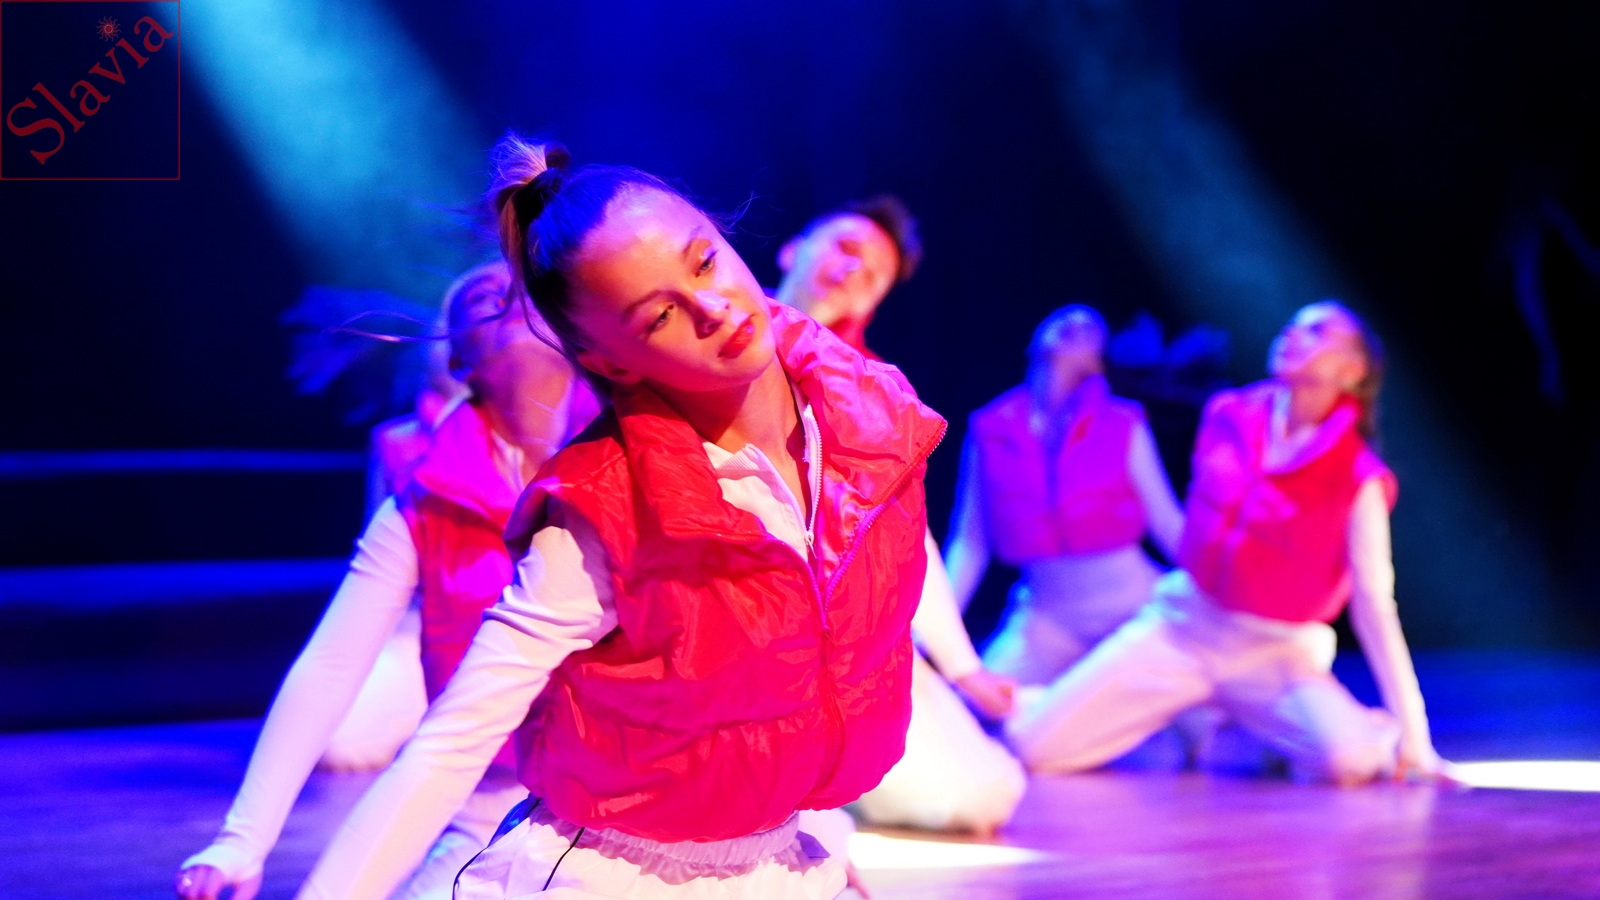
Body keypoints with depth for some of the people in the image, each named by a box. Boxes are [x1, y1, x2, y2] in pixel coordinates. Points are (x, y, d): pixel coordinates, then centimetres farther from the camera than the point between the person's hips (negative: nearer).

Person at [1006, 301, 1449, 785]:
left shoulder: (1357, 478, -10)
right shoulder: (1229, 416, 1)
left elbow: (1375, 604, -13)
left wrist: (1411, 733, -17)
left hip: (1275, 656, -3)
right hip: (1179, 625, 4)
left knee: (1352, 758, -34)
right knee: (1034, 746, -12)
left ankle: (1281, 725, 3)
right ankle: (1187, 709, 13)